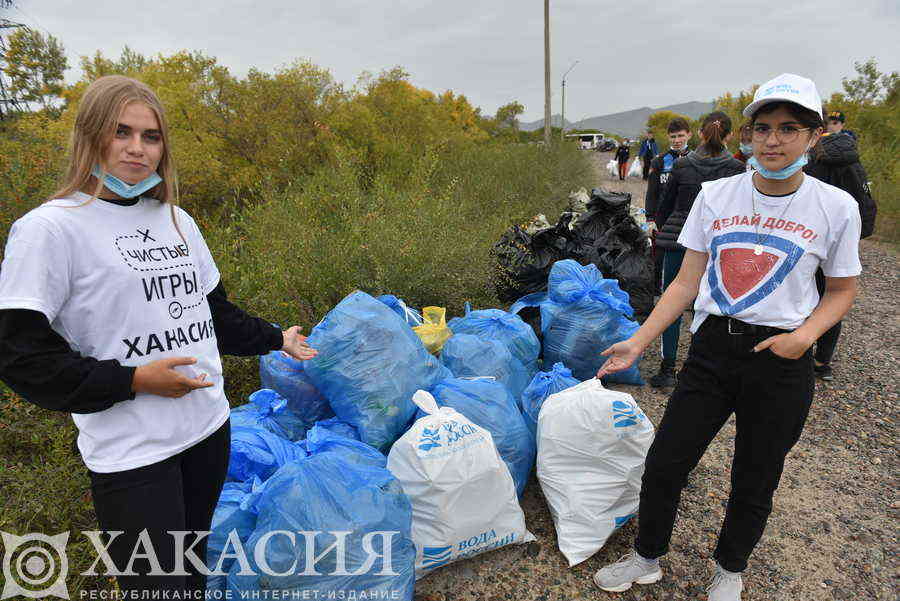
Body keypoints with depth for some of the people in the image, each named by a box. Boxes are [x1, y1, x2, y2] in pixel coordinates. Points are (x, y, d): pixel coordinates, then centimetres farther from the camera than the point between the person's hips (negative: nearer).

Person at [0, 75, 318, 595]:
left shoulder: (177, 221, 9)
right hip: (132, 453, -6)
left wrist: (275, 338, 21)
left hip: (209, 427, 6)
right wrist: (133, 380, -17)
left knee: (193, 571, 20)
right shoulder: (49, 229, -11)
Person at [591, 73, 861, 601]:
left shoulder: (836, 207, -6)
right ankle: (648, 558, 33)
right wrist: (638, 341, -8)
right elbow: (687, 282, 0)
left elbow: (842, 290, 6)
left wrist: (805, 335, -14)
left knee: (754, 484, 14)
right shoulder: (716, 195, -2)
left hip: (781, 361, -1)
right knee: (663, 465, 6)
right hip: (712, 349, 2)